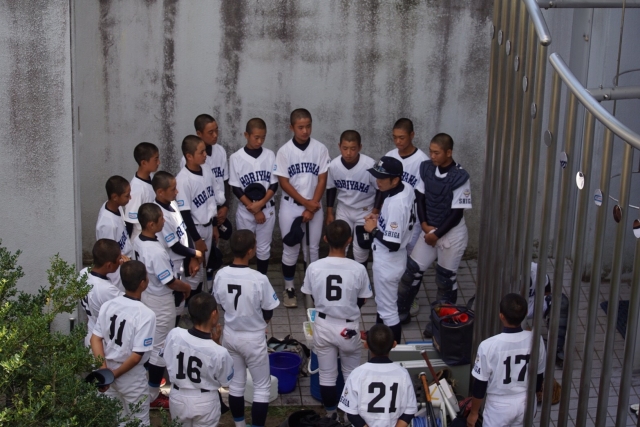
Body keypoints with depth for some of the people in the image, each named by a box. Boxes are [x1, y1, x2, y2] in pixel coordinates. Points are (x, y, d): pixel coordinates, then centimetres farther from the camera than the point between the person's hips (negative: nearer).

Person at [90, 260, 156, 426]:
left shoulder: (108, 305, -6)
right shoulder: (145, 314, -23)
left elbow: (95, 339, -6)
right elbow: (137, 355, -24)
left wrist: (104, 369, -13)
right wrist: (115, 374, -13)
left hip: (108, 369, 6)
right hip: (131, 376, -6)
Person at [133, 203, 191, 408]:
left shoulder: (138, 241, -6)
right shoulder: (157, 251, -33)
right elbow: (170, 282, -24)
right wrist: (186, 287, -4)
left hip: (145, 296, 9)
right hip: (160, 303, -9)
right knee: (159, 347, 6)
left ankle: (148, 378, 45)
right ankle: (153, 396, 18)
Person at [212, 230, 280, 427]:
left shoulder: (220, 275, -13)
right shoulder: (259, 279, -26)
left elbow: (222, 305, 3)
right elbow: (268, 313, -12)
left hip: (230, 335, 5)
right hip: (253, 338, -5)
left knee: (236, 383, 20)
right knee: (262, 387, 12)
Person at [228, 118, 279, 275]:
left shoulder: (270, 155, -3)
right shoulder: (236, 158, -10)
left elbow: (274, 184, -2)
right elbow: (236, 189, -9)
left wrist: (260, 204, -16)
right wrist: (254, 210, -12)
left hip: (267, 210, 2)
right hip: (245, 212, -1)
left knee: (263, 249, 11)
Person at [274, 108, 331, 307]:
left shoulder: (320, 149, -6)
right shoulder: (284, 151, -8)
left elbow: (322, 180, -5)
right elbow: (283, 182, -9)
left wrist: (311, 207, -11)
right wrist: (305, 202, -14)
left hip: (314, 207, 1)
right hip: (290, 207, -1)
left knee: (313, 248, 9)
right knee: (290, 249, 5)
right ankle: (289, 288, 18)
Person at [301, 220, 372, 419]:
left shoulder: (314, 267, -15)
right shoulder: (358, 269, -18)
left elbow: (313, 298, 2)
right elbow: (361, 302, -3)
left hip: (323, 326, 1)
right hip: (349, 328, -1)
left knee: (327, 375, 17)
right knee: (351, 374, 20)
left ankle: (330, 414, 31)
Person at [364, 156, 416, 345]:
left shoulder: (395, 203, -34)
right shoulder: (406, 188, -5)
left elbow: (393, 244, -32)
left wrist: (373, 230, -18)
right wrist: (380, 218, 2)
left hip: (388, 261, -10)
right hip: (387, 258, 10)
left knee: (388, 308, 7)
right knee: (382, 300, 30)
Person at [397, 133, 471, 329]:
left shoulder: (459, 177, -22)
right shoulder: (426, 168, -6)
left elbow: (457, 213, -19)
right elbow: (420, 197, 3)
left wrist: (437, 235, -15)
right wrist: (424, 224, -8)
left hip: (452, 234, -5)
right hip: (429, 230, 5)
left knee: (446, 278, 8)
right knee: (412, 269, 10)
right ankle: (401, 312, 27)